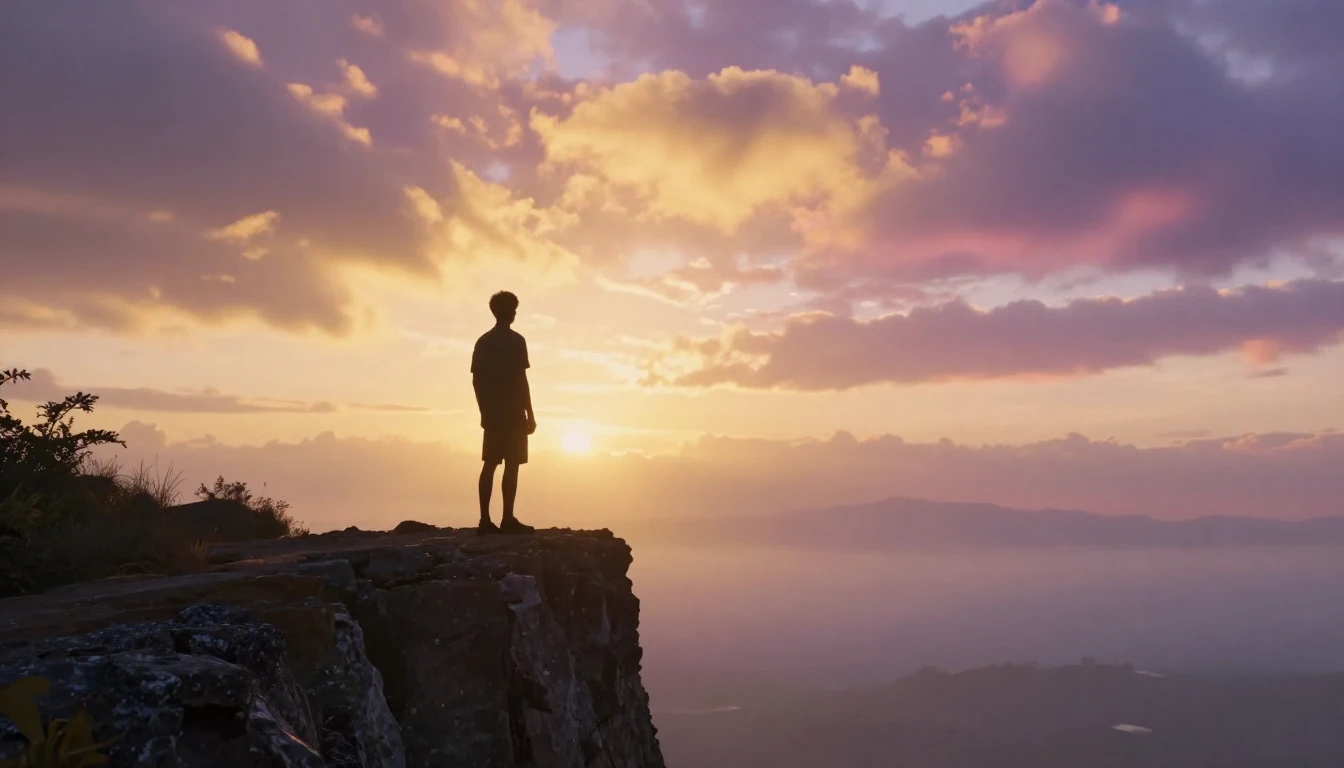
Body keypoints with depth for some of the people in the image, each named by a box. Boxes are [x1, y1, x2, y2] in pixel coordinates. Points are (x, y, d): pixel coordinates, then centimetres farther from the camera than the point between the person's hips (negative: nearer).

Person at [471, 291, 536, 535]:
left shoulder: (483, 342, 10)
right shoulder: (516, 340, -8)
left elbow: (476, 380, 10)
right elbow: (521, 380, -13)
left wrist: (484, 411, 17)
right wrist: (530, 414, -8)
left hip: (491, 413, 6)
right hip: (513, 413, -6)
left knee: (489, 464, 6)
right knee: (512, 464, -4)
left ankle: (485, 520, 4)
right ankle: (507, 520, -6)